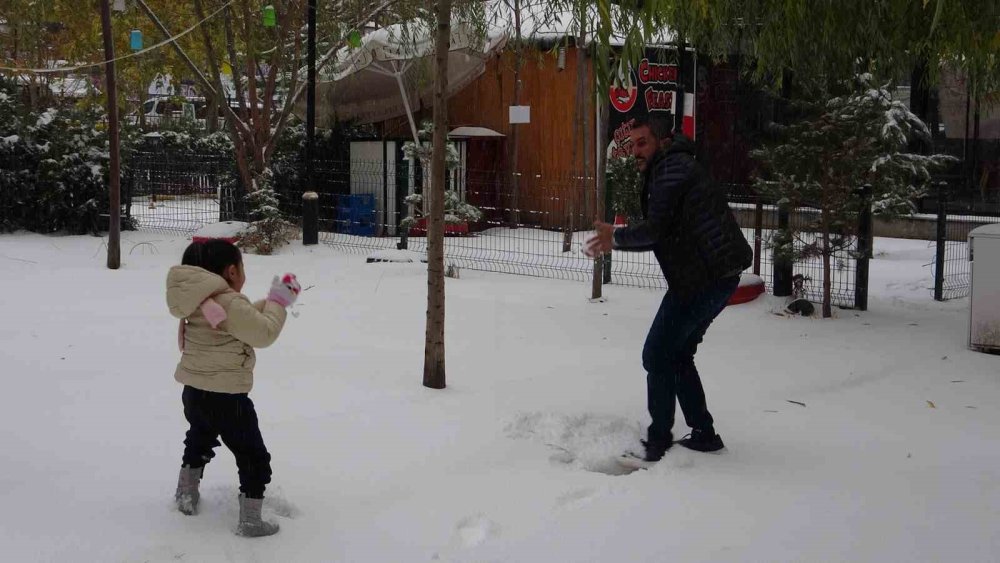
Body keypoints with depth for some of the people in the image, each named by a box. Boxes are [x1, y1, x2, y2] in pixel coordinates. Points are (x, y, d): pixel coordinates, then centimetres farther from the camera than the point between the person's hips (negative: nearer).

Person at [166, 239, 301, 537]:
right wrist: (278, 303, -5)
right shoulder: (230, 303, -22)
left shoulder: (199, 300, 7)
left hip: (194, 392, 9)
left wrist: (271, 302, 12)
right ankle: (250, 520, 9)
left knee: (199, 440, 35)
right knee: (254, 457, 6)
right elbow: (263, 333, -18)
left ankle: (186, 493, 48)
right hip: (225, 398, -9)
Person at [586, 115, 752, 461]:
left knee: (658, 356, -2)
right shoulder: (676, 168, 22)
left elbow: (654, 230, -16)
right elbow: (665, 235, 22)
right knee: (678, 355, 18)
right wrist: (616, 242, 14)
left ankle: (658, 444, 2)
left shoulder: (671, 167, -9)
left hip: (702, 277, -10)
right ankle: (703, 434, 22)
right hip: (719, 276, 10)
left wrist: (617, 238, 1)